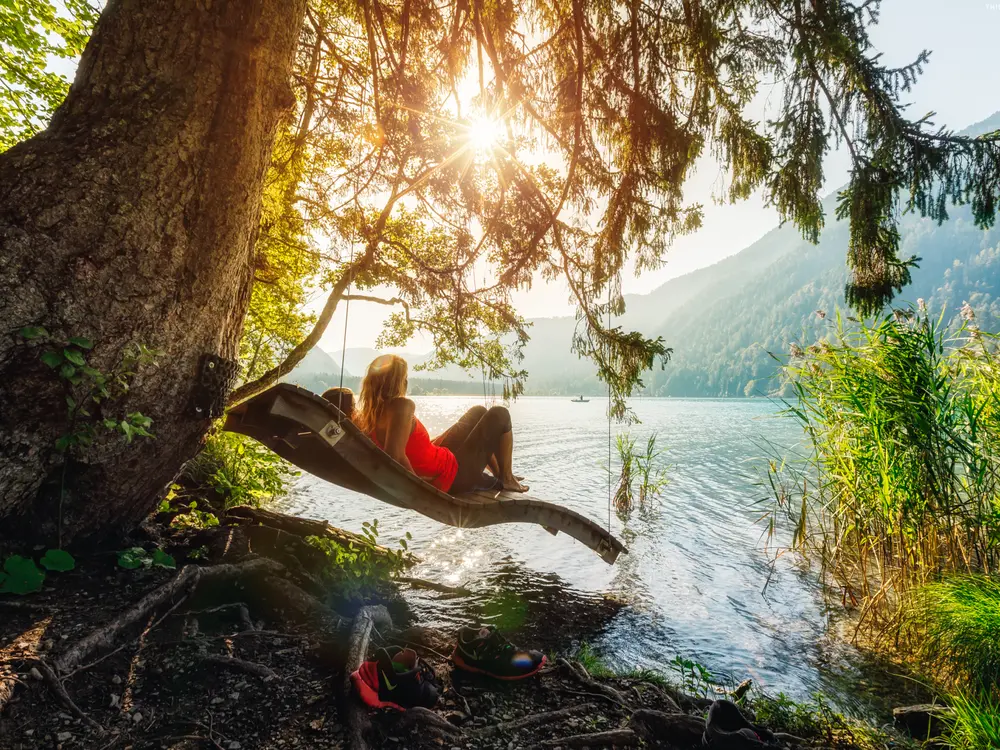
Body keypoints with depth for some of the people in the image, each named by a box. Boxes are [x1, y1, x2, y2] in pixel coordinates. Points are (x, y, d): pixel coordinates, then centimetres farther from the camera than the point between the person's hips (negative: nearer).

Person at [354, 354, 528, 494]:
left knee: (479, 412, 26)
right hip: (454, 475, -9)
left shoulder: (366, 414, -10)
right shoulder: (401, 406, -33)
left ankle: (499, 474, 40)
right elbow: (395, 454, -42)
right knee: (500, 415, 4)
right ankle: (507, 479, 21)